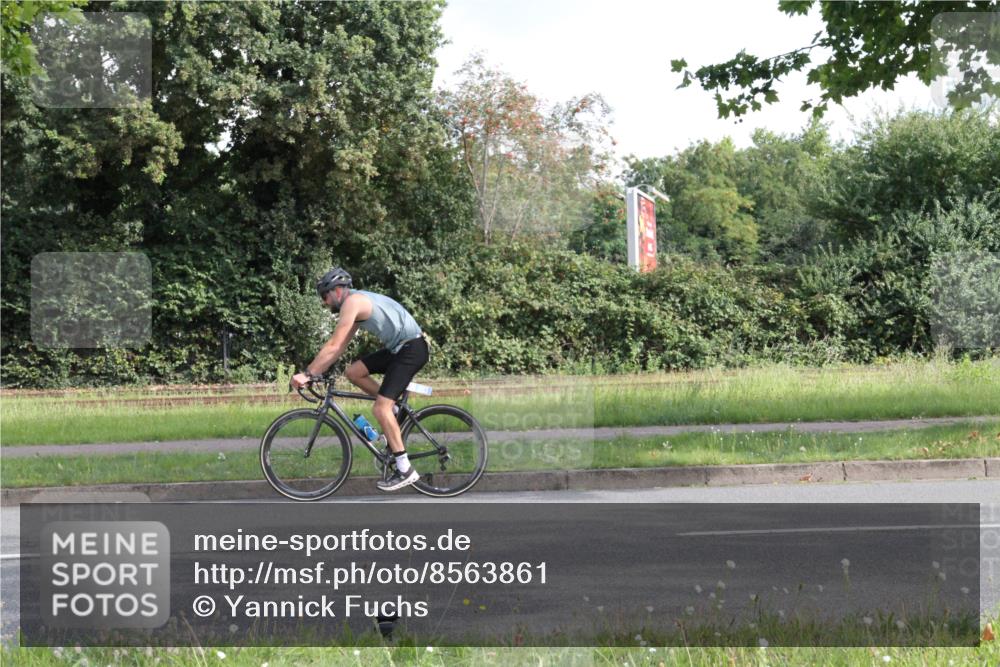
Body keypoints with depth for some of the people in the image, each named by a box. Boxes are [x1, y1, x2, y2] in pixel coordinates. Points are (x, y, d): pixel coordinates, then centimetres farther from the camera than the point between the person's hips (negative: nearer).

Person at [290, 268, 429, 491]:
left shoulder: (352, 302, -13)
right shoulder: (359, 303, 17)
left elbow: (333, 346, -17)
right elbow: (339, 347, 19)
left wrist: (307, 374, -14)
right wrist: (316, 372, 15)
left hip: (411, 348, -10)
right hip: (398, 348, 10)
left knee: (380, 408, -14)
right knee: (353, 372, 7)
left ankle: (405, 470, -10)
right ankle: (395, 411, 15)